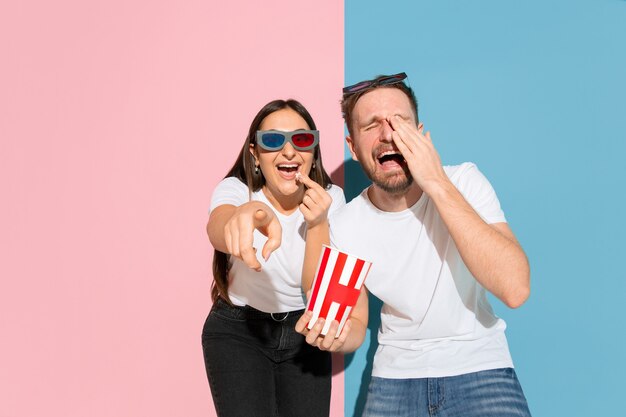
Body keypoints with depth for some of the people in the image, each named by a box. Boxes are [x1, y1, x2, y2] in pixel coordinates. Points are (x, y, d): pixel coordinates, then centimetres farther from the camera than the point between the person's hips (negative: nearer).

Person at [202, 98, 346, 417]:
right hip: (237, 332, -2)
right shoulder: (236, 189, -17)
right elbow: (217, 228, -43)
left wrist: (318, 224, -29)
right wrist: (245, 215, -67)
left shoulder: (330, 198, -10)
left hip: (304, 332, 2)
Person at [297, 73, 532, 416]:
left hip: (478, 366, -2)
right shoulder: (344, 225, -6)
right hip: (396, 375, 3)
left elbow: (515, 289, -26)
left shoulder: (464, 182, -12)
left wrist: (438, 184, -27)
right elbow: (356, 329, 5)